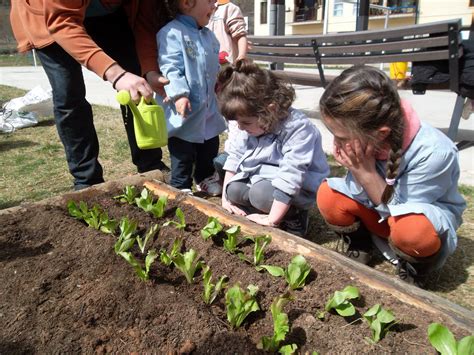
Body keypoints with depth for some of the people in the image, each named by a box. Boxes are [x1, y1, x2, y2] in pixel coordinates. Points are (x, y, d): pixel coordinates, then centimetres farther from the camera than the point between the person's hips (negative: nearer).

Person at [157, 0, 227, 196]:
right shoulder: (172, 33, -15)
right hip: (184, 113, -8)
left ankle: (206, 178, 39)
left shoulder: (208, 35, 12)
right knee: (183, 154, 4)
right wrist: (179, 94, -30)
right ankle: (180, 187, 20)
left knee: (210, 149, 19)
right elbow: (170, 69, -23)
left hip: (208, 110, 8)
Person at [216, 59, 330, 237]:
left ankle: (294, 217, -3)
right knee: (234, 190, -13)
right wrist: (226, 197, -4)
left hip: (297, 189, -6)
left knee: (261, 193, -30)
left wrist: (271, 220, -32)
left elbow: (290, 177, -33)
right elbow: (234, 158, -1)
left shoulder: (297, 129, -31)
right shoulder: (251, 123, -9)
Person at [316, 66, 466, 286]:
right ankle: (358, 247, 8)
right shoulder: (361, 138, -23)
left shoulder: (434, 153, -34)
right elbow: (363, 196, -13)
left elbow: (397, 209, -25)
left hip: (426, 216, -3)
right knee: (328, 196, -19)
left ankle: (415, 269, -2)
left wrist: (366, 173, -36)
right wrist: (357, 172, -33)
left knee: (410, 228, -38)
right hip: (383, 212, 4)